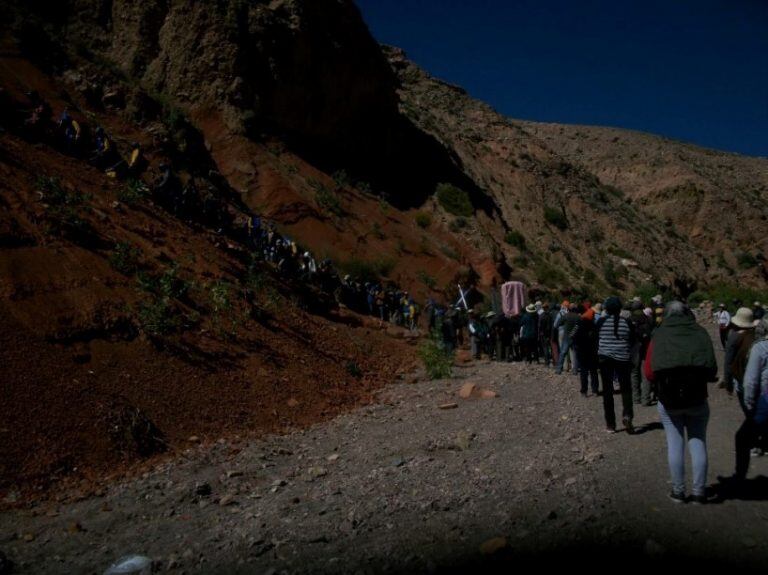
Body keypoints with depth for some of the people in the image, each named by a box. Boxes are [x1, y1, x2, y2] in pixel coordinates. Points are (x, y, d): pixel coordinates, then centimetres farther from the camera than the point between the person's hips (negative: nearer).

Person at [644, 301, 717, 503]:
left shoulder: (659, 335, -3)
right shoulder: (700, 332, -1)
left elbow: (649, 373, -7)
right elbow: (712, 371, -3)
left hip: (668, 399, -1)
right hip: (697, 399, 1)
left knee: (675, 444, 8)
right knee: (698, 443, 10)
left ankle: (678, 491, 15)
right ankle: (699, 492, 17)